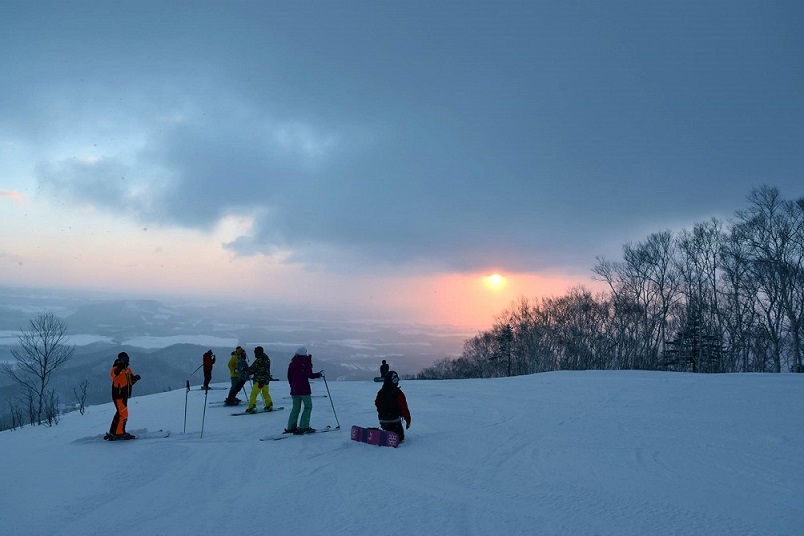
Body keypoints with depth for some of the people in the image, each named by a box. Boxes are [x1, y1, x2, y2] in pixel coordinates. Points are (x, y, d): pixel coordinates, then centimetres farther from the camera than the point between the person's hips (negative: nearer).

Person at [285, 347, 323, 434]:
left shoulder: (292, 363, 8)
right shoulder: (306, 362, -8)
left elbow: (289, 376, 13)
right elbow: (310, 375, -11)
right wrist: (320, 374, 4)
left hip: (294, 389, 6)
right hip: (304, 389, -6)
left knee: (296, 407, 14)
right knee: (308, 406, 3)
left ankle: (291, 427, 9)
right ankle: (303, 427, -6)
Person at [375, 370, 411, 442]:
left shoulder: (380, 392, 3)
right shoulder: (398, 393, -15)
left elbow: (377, 403, 18)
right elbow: (404, 408, -12)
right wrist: (408, 419, -1)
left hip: (383, 421, 5)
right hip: (395, 422, -5)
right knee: (400, 437, 5)